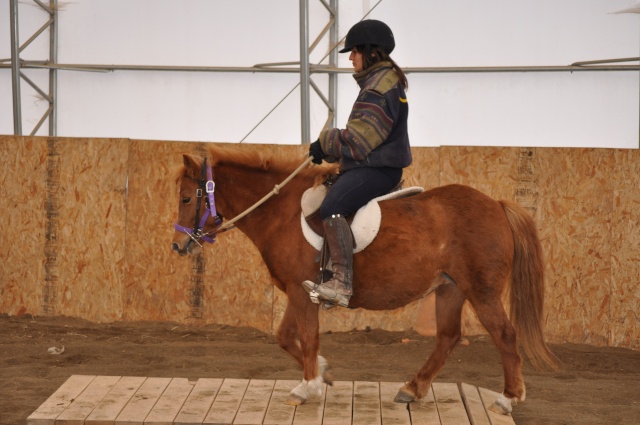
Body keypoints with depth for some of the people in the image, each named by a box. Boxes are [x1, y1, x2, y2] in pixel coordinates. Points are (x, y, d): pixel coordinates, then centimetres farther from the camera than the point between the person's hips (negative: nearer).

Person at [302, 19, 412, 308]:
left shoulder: (380, 89, -16)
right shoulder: (382, 81, 19)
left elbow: (359, 140, -21)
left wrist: (325, 143, -7)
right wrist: (330, 152, 11)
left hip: (377, 169, -12)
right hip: (371, 165, 12)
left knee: (331, 208, -29)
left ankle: (343, 283, -34)